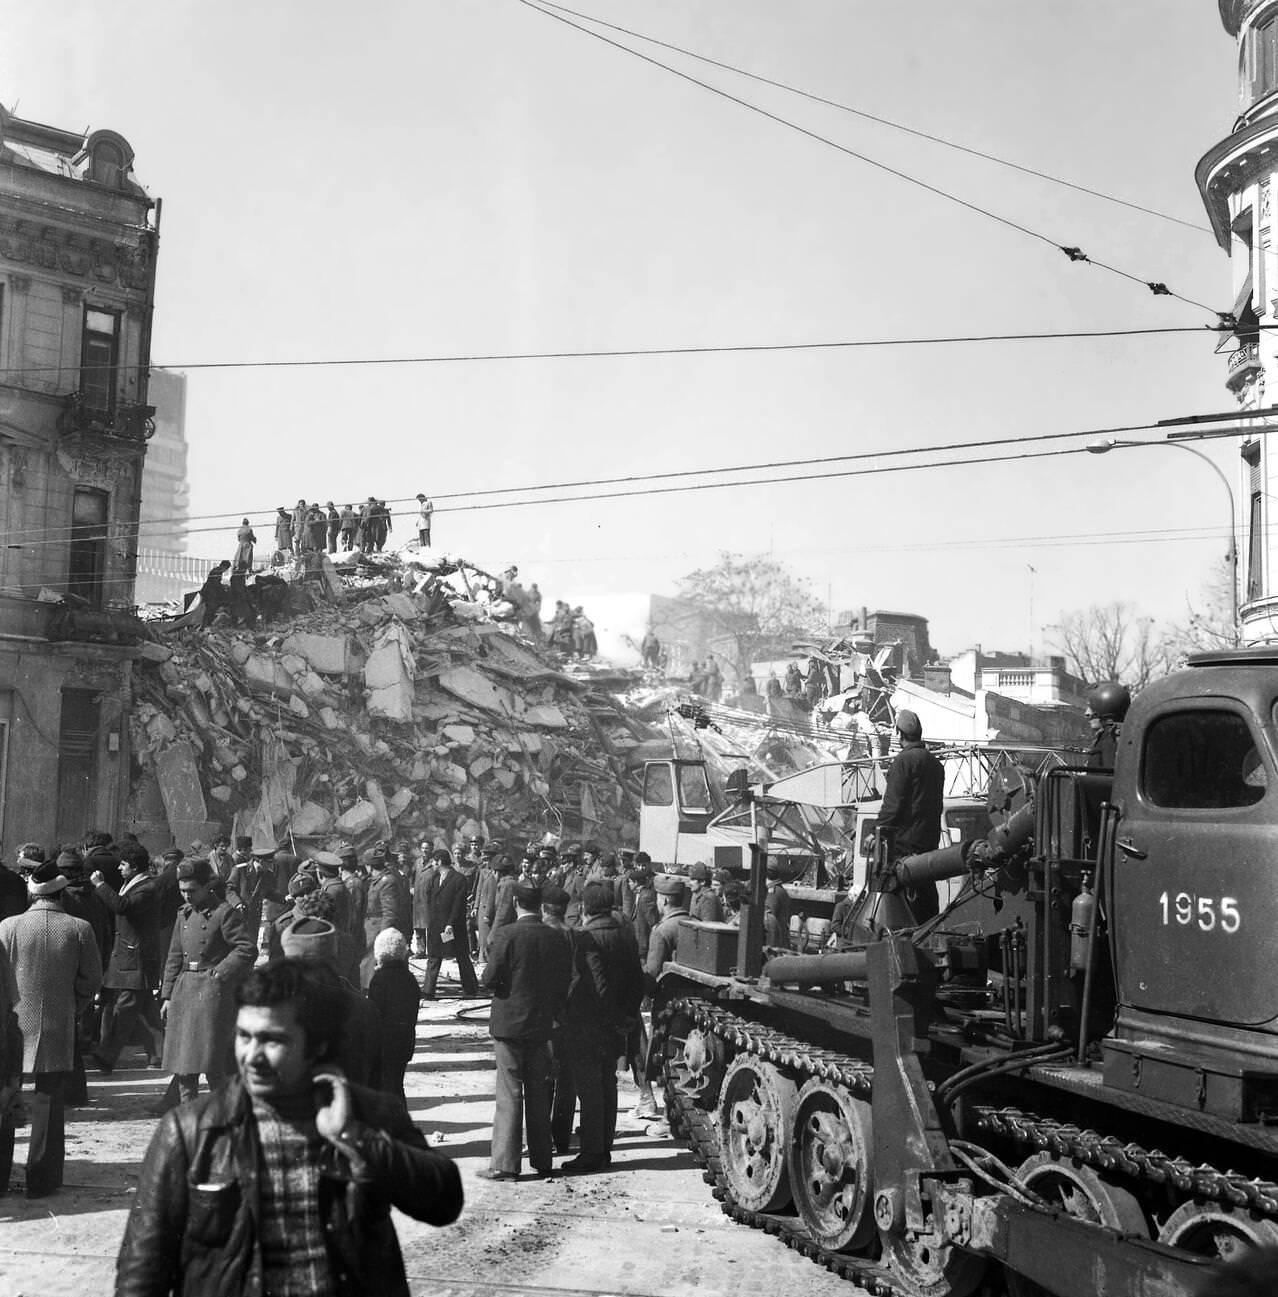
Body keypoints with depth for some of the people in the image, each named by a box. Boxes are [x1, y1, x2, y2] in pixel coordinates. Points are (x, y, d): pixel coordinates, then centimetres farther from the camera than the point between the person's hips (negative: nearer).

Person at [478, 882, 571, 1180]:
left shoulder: (506, 935, -14)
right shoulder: (556, 939, 0)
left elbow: (490, 979, -16)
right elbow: (564, 983, 3)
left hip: (509, 1023, -4)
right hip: (542, 1023, 4)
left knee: (509, 1094, 0)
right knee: (539, 1094, 13)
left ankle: (504, 1163, 0)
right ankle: (542, 1160, 19)